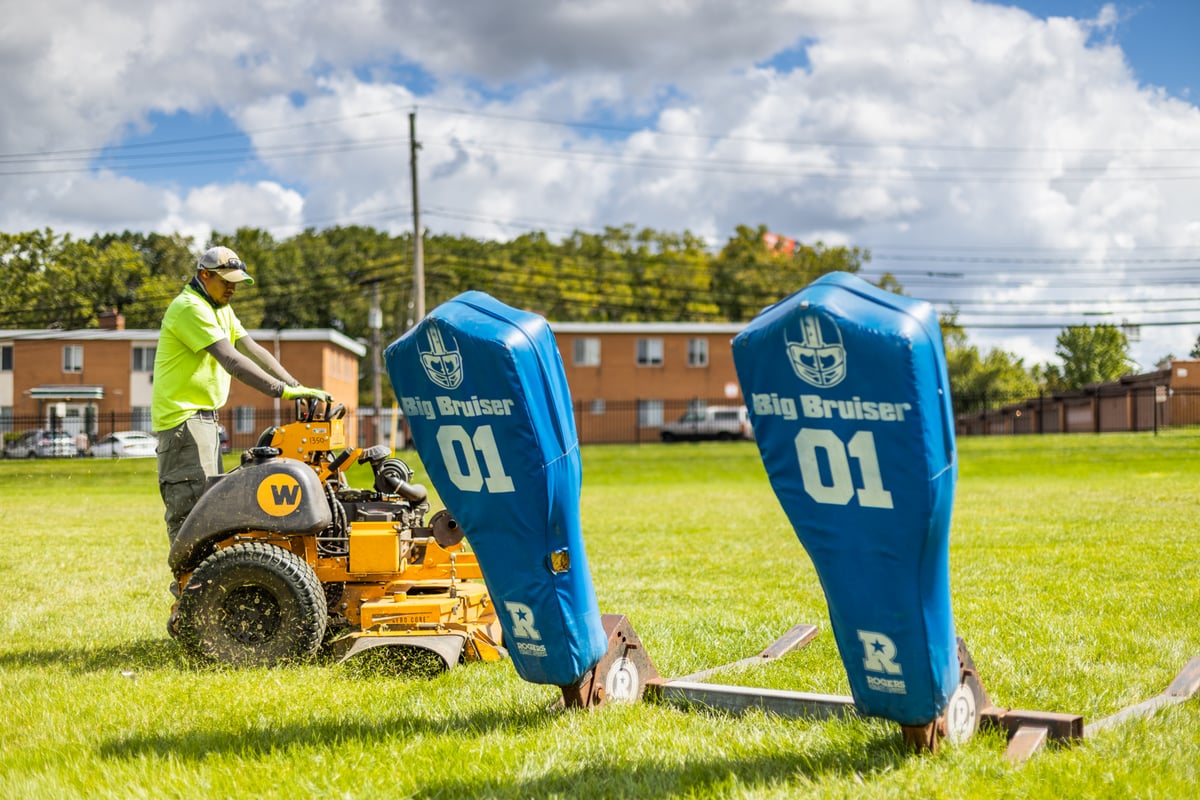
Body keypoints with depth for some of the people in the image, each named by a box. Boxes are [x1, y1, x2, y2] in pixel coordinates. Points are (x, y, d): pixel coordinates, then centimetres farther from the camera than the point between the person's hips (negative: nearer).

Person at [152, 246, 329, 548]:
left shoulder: (220, 308, 16)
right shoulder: (189, 308, -16)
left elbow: (253, 350, 9)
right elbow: (232, 360, -26)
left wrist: (297, 387, -3)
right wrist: (282, 391, -32)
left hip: (204, 417, 10)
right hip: (182, 417, -10)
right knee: (190, 507, -11)